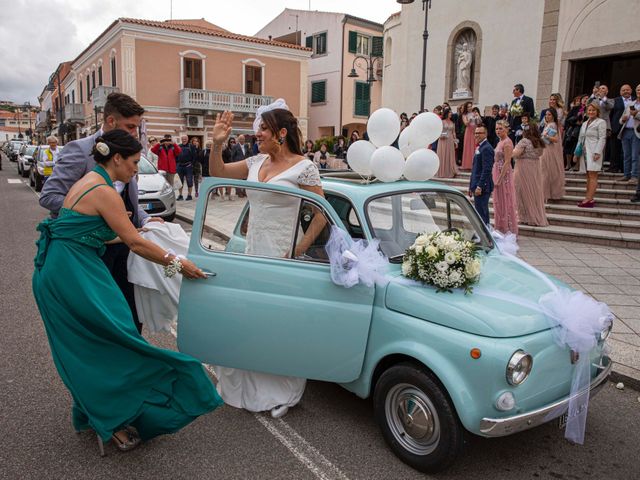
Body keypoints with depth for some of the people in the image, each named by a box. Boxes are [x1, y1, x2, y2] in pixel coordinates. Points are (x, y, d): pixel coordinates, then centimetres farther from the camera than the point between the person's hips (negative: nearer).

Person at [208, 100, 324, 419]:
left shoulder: (303, 167, -10)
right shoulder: (256, 162, 8)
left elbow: (322, 213, -10)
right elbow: (218, 173, 16)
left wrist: (300, 250, -14)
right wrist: (217, 143, 1)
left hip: (281, 256, -6)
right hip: (252, 251, 7)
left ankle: (283, 394, 22)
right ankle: (246, 387, 35)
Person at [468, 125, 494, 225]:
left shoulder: (486, 148, -13)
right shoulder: (480, 147, 19)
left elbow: (487, 170, -20)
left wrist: (479, 186, -23)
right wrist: (471, 186, 20)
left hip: (482, 187, -10)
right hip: (477, 186, 10)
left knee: (481, 214, -9)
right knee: (483, 213, 16)